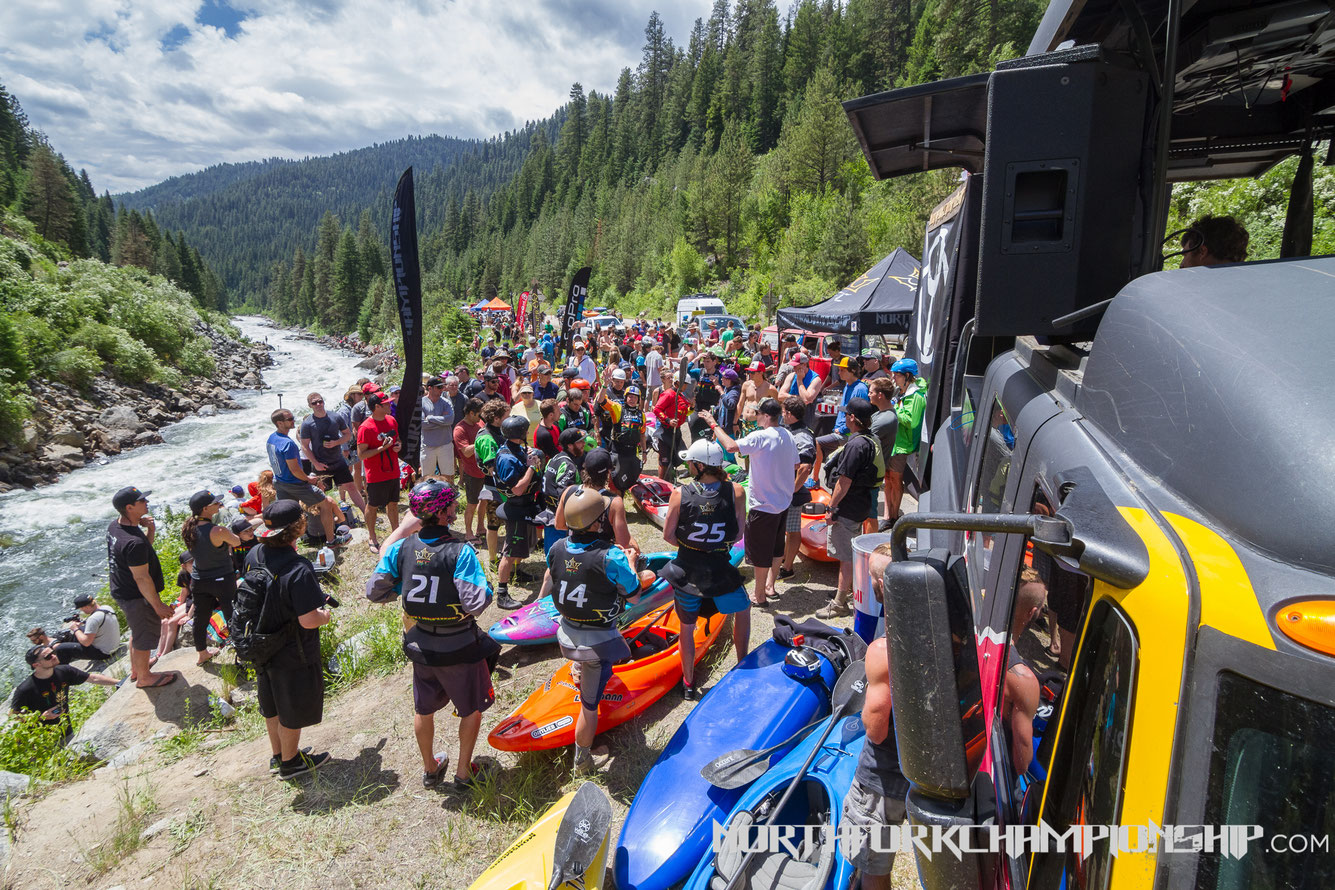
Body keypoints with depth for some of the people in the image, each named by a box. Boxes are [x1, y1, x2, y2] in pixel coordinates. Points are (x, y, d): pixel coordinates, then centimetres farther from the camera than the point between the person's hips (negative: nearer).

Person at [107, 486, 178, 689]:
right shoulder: (134, 542, -34)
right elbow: (141, 578, -27)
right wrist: (158, 605, -18)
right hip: (137, 598, -10)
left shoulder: (114, 526, -3)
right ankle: (144, 677, 32)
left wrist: (150, 531, -9)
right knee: (143, 639, 12)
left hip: (121, 591, 10)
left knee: (137, 632, 29)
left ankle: (135, 670, 48)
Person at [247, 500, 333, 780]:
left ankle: (278, 754, 47)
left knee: (272, 705, 27)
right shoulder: (299, 568, -33)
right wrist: (326, 615, -10)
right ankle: (290, 762, 35)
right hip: (293, 656, -8)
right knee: (293, 713, 15)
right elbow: (309, 620, -31)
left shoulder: (254, 555, -9)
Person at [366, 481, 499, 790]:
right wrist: (486, 589, -9)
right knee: (471, 709, 20)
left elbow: (374, 591, -3)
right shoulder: (460, 551, -26)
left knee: (424, 709, 25)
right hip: (459, 648, -4)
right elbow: (475, 603, -30)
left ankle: (430, 769, 45)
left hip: (420, 646, 5)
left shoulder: (399, 549, -11)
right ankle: (463, 771, 33)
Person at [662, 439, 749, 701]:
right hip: (720, 570, 0)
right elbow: (737, 535, -6)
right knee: (742, 611, 30)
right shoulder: (736, 491, -13)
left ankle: (689, 684, 34)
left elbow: (668, 535, -6)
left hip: (686, 571, 0)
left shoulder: (680, 494, -14)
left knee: (687, 627, 21)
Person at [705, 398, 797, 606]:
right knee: (776, 548, 22)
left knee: (761, 554, 6)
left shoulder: (761, 437, -23)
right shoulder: (788, 436, 2)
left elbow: (731, 446, -33)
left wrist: (715, 425, -21)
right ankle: (770, 587, 37)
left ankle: (760, 597, 18)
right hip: (784, 501, 8)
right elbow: (795, 463, 13)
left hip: (764, 505, -8)